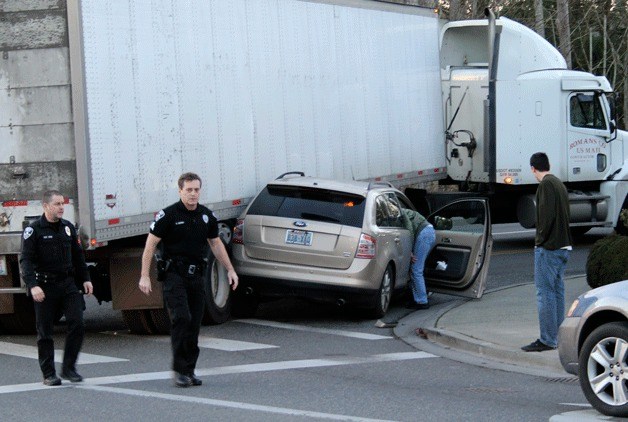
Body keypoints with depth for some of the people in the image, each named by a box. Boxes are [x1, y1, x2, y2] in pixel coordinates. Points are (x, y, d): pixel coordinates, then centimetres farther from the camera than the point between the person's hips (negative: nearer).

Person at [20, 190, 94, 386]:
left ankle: (68, 368, 4)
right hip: (45, 287, -4)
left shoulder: (68, 228, 11)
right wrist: (33, 285, -24)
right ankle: (48, 374, 10)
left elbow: (77, 255, 21)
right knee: (45, 331, 2)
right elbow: (26, 260, -13)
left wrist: (85, 278, 15)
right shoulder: (33, 230, -6)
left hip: (68, 283, 4)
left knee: (77, 324, -8)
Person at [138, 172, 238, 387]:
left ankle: (189, 370, 13)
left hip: (196, 276, 5)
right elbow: (150, 245, -6)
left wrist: (230, 269, 17)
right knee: (181, 318, -18)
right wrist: (144, 276, -11)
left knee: (194, 324, 4)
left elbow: (216, 244, 22)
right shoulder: (168, 215, -7)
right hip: (174, 275, -5)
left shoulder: (207, 216, 9)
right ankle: (179, 369, -13)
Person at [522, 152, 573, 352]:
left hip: (548, 248, -9)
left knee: (545, 293, -7)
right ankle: (558, 336, 16)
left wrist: (541, 238, -11)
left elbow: (547, 214, -22)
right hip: (563, 246, 9)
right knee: (557, 291, 13)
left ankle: (547, 340, -8)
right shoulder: (559, 184, 16)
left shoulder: (546, 185, -12)